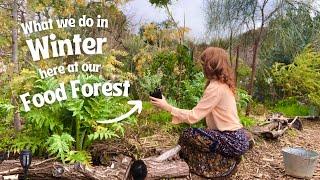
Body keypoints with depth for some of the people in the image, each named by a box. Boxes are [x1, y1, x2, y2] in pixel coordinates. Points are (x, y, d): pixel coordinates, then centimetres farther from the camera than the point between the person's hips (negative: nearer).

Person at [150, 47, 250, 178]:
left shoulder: (215, 87, -19)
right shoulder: (224, 84, 9)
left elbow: (194, 116, -21)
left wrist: (167, 107, -18)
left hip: (233, 142, -9)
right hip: (236, 137, 9)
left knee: (188, 135, -11)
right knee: (195, 134, 17)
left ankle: (223, 164, 1)